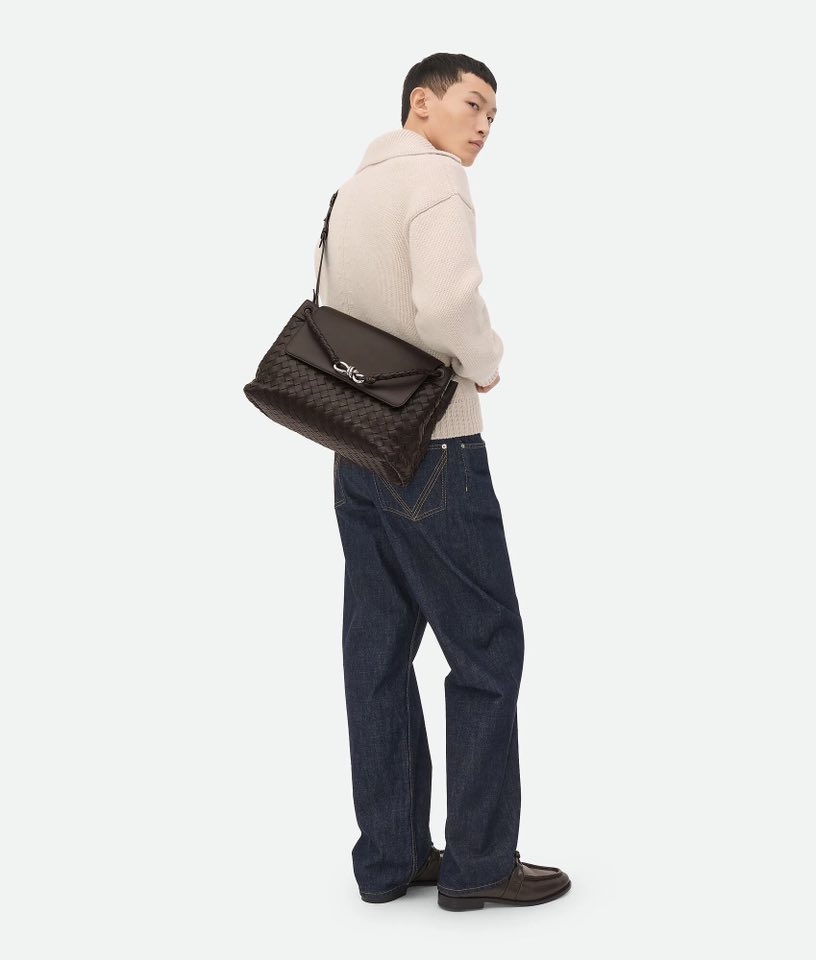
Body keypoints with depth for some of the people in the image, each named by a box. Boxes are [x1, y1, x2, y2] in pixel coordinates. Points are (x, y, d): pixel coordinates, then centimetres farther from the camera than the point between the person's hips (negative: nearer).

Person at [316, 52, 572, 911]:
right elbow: (446, 304, -28)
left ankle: (389, 855, 16)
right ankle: (479, 861, 6)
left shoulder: (349, 190, 16)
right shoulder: (435, 177, -12)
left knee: (378, 648, 10)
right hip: (432, 451, -9)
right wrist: (486, 364, -11)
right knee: (486, 648, 0)